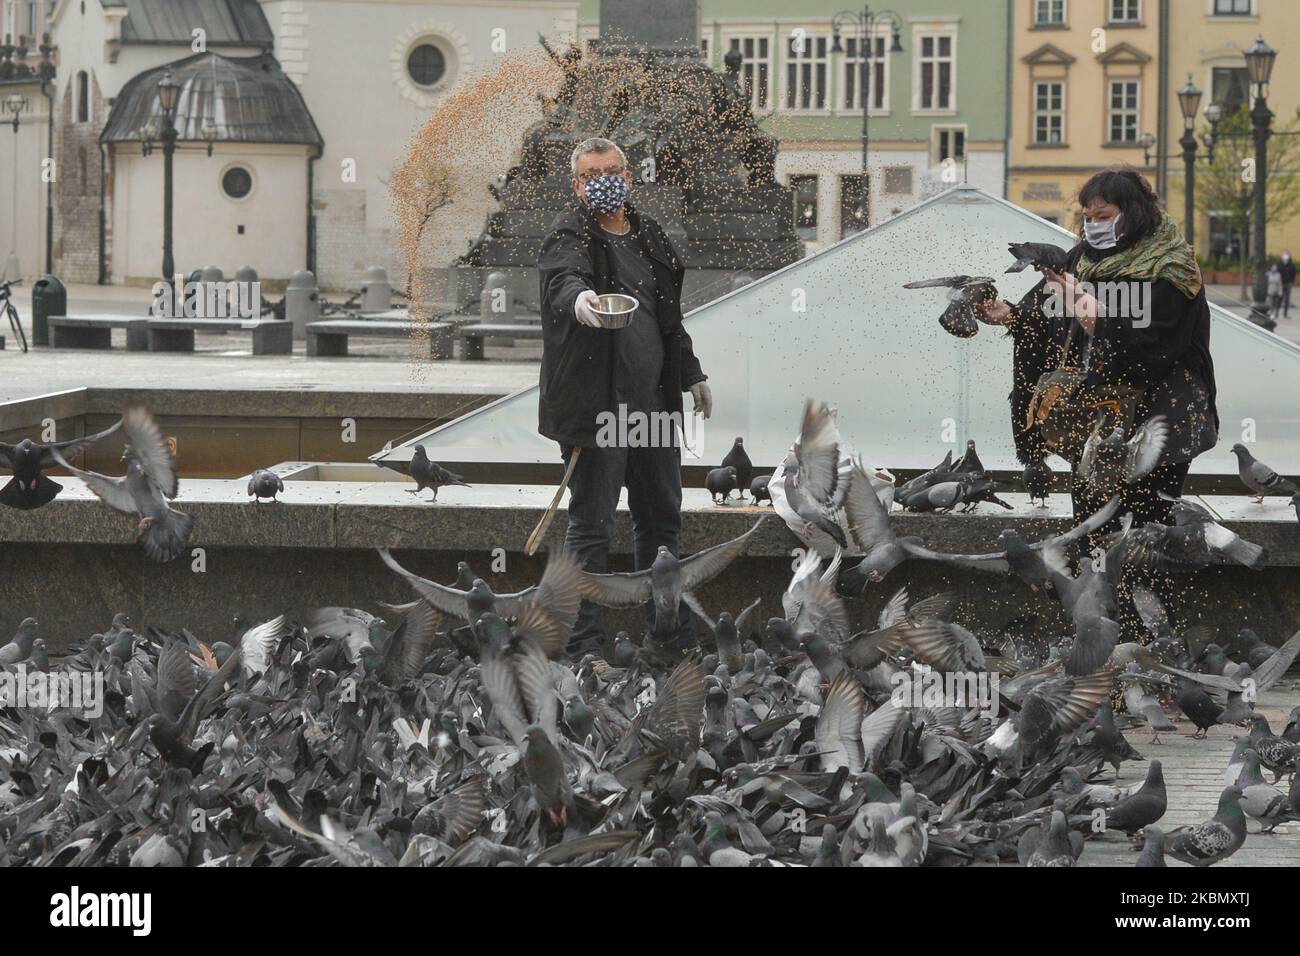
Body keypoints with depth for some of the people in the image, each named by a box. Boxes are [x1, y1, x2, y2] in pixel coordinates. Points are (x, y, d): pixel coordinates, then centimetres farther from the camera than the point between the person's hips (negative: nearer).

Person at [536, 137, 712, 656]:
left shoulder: (648, 237, 14)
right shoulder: (569, 235, -8)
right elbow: (562, 277, -32)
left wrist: (691, 374, 30)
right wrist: (577, 299, -54)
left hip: (653, 401, 7)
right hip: (596, 405, -7)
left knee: (662, 518, 16)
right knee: (591, 525, -4)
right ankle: (586, 641, 1)